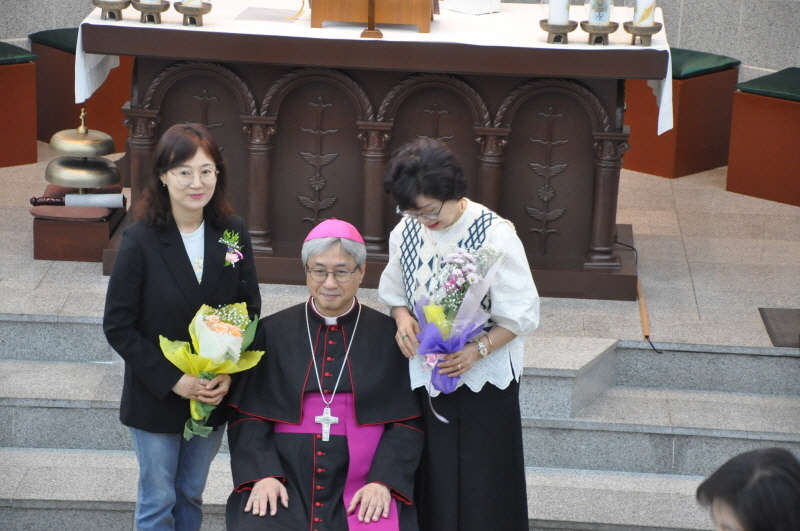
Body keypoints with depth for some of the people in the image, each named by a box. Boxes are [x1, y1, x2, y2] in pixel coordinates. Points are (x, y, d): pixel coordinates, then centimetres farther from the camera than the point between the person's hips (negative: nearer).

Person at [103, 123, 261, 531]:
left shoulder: (233, 234, -6)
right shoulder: (140, 241, -16)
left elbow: (250, 310, 2)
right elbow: (118, 326, -13)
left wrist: (230, 374, -12)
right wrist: (172, 380, -19)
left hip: (214, 397, 3)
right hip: (155, 400, -3)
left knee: (191, 496, 18)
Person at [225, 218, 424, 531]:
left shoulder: (389, 336, 8)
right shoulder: (273, 332, 10)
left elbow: (407, 422, 4)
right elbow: (248, 416, 6)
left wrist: (382, 482, -11)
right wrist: (262, 476, -10)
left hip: (361, 485, 0)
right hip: (285, 482, 0)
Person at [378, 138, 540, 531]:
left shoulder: (495, 235, -16)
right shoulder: (405, 233, 0)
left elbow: (521, 315, -12)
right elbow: (394, 294, 14)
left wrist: (478, 349, -25)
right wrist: (402, 318, -9)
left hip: (483, 379, -4)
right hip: (425, 377, 4)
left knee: (482, 492, 1)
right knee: (432, 488, 9)